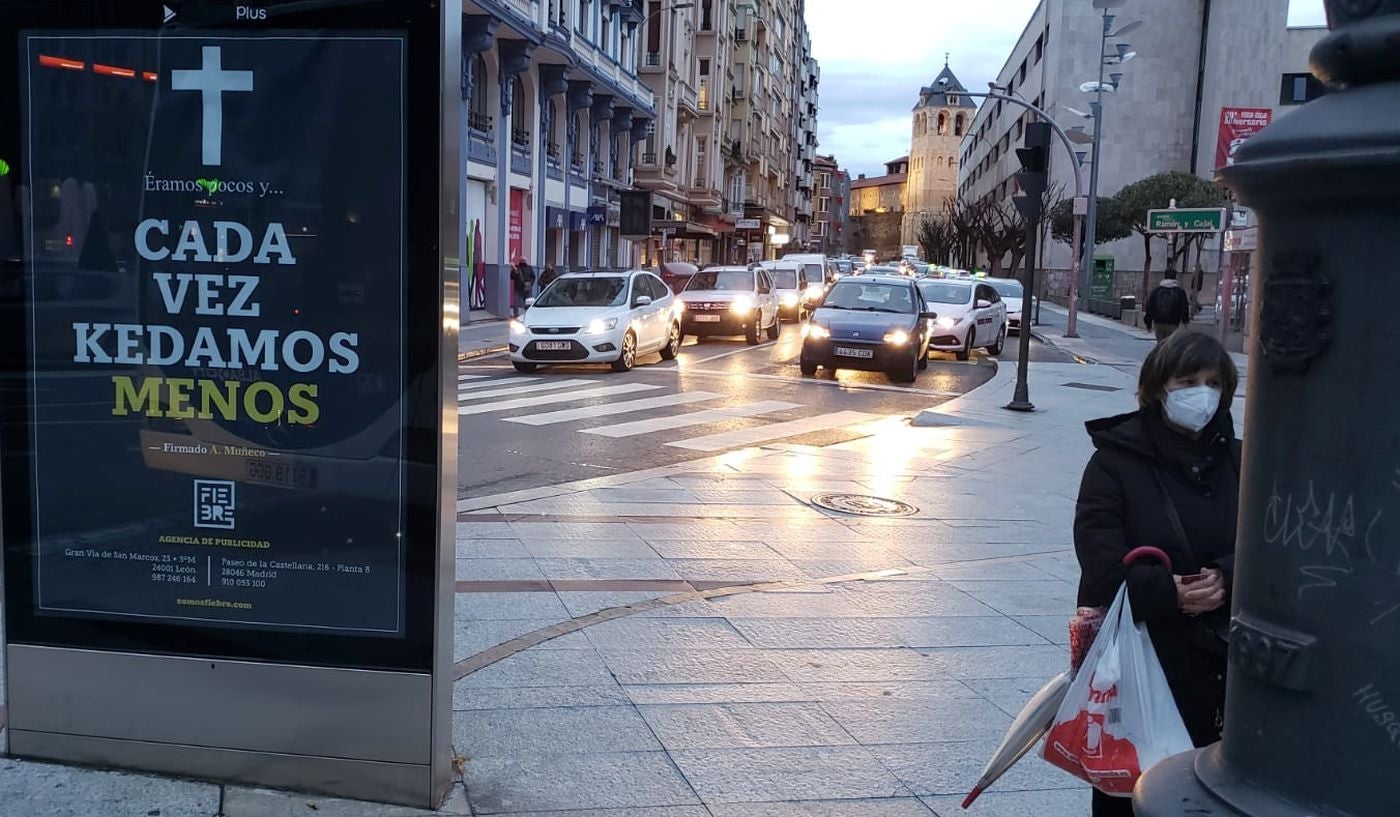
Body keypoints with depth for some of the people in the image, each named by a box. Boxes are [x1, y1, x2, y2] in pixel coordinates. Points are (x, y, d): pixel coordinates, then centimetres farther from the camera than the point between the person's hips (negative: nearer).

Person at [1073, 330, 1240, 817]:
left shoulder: (1236, 461, 9)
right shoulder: (1115, 459, -3)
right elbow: (1101, 556, -13)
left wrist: (1226, 580, -18)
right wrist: (1167, 592, -24)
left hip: (1213, 656, 3)